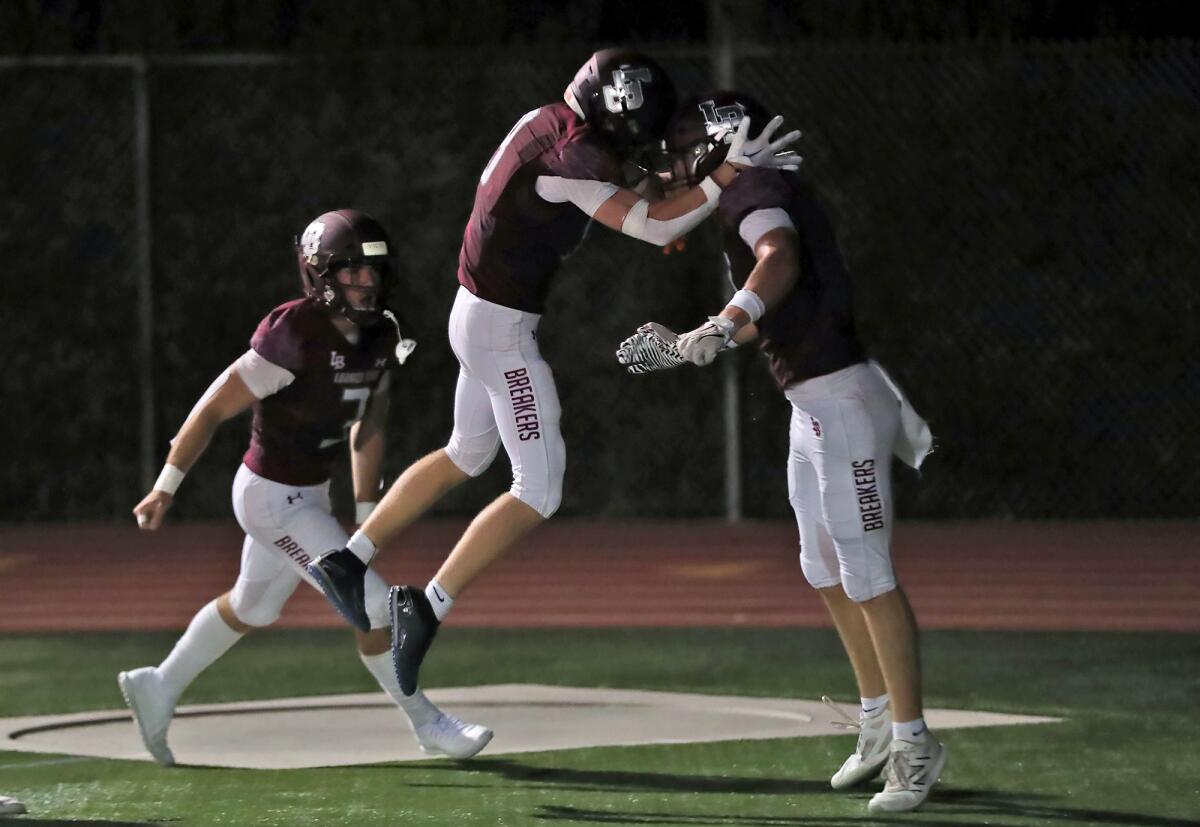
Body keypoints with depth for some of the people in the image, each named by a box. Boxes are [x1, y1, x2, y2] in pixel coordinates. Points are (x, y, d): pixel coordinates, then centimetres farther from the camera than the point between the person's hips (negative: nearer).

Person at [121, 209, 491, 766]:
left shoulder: (380, 336, -2)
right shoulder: (294, 337, -26)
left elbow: (366, 431, 11)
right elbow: (213, 409, -19)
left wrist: (367, 516, 14)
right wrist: (165, 490, -14)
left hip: (310, 493, 9)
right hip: (272, 500, -9)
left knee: (252, 609, 25)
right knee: (373, 604, -8)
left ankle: (158, 688, 42)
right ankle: (427, 724, 7)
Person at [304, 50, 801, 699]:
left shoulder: (544, 122, 2)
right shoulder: (573, 156, -25)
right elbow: (650, 226, -29)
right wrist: (726, 176, -25)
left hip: (477, 310, 10)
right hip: (503, 330, -10)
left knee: (467, 455, 27)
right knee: (539, 492, -4)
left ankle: (349, 560, 31)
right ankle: (428, 608, -4)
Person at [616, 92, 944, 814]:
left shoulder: (756, 191, -12)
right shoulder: (749, 200, 19)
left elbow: (781, 261, -35)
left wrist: (725, 324, -50)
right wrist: (680, 349, 33)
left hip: (842, 401, -11)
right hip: (812, 405, 11)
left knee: (867, 573, -9)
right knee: (827, 570, 17)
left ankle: (914, 741, -6)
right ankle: (879, 720, 26)